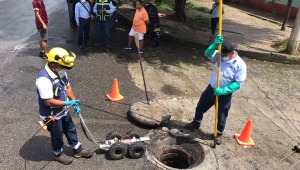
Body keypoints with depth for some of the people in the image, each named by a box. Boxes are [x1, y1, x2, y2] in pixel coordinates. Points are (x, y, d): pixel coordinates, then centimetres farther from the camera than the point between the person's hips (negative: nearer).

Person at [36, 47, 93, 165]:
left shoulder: (60, 72, -6)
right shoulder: (44, 79, -34)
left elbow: (67, 87, 7)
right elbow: (48, 102, -33)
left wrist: (74, 103, -1)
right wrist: (67, 103, -26)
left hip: (63, 111, 8)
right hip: (51, 115, -8)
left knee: (71, 130, 22)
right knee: (57, 136, 15)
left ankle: (78, 150, 42)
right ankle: (58, 154, 42)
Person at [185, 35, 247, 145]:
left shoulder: (240, 65, -21)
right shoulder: (220, 56, -7)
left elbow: (238, 83, -22)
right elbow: (208, 54, -17)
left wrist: (223, 91, -30)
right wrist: (215, 44, -35)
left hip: (225, 95, -5)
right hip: (211, 88, 5)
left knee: (221, 116, 12)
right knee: (200, 107, 20)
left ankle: (219, 134, 37)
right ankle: (196, 123, 47)